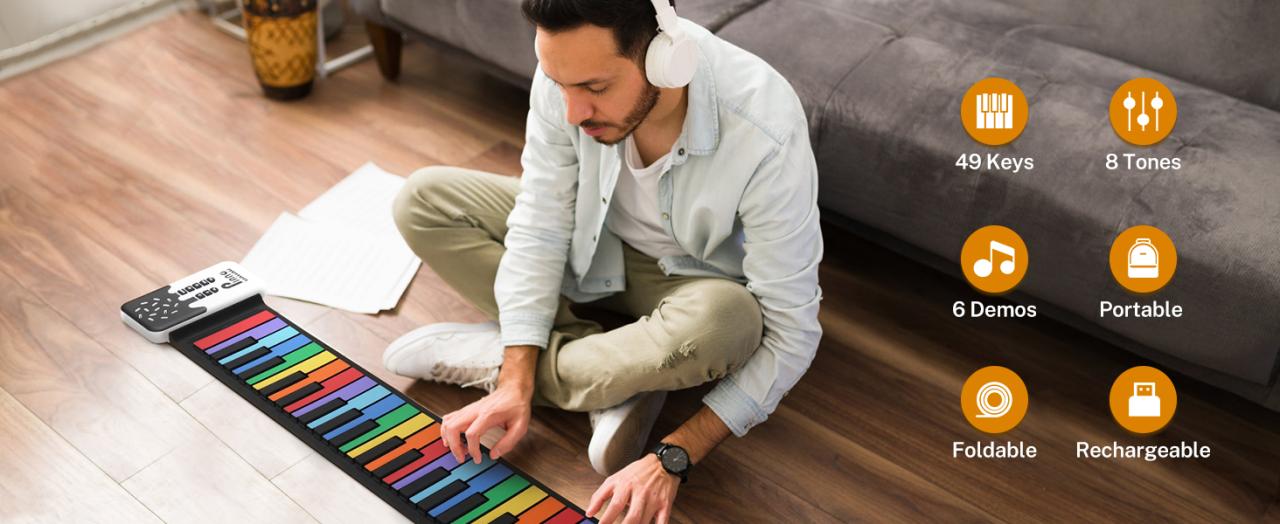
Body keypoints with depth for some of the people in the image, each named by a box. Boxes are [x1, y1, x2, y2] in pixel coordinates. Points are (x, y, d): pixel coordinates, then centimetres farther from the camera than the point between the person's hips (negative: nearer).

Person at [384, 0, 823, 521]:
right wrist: (515, 385, -25)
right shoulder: (567, 71, -25)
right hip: (595, 245, 4)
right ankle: (617, 379, -13)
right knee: (423, 200, -11)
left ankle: (489, 357, -15)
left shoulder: (766, 132, -36)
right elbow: (540, 228, -17)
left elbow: (790, 332, -30)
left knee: (727, 325, -40)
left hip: (695, 280, -3)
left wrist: (673, 459, -36)